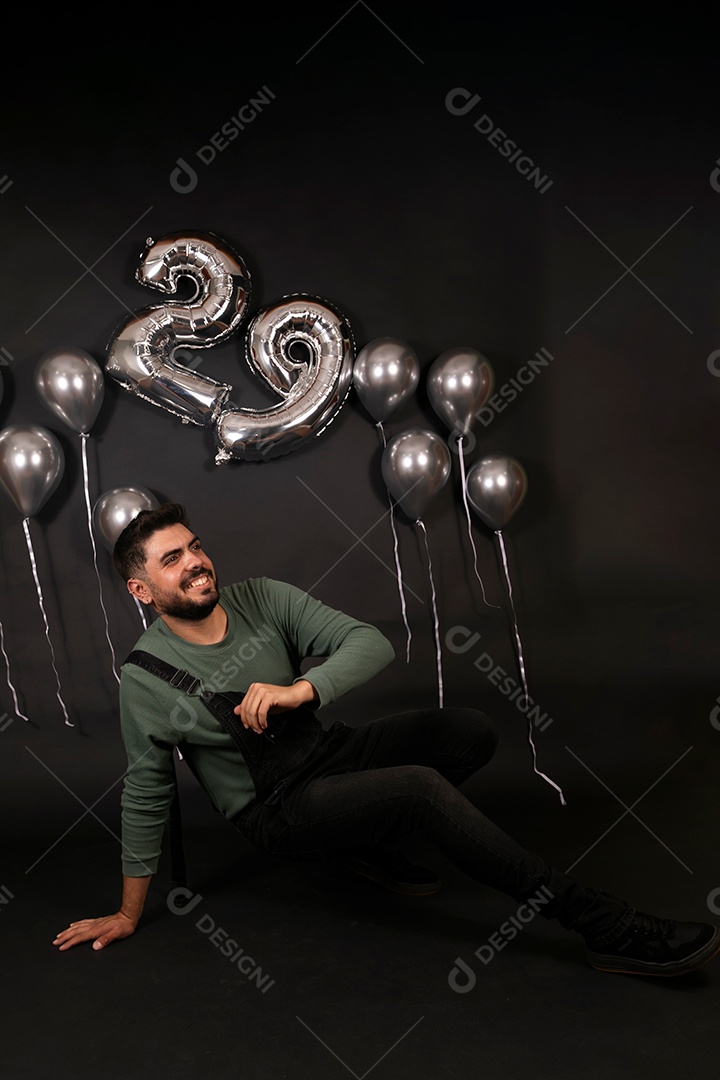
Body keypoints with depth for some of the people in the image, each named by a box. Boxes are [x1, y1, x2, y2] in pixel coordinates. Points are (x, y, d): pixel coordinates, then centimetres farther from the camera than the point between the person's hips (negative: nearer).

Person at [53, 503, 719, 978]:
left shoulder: (261, 599, -5)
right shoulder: (145, 680, -12)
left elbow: (372, 643, -11)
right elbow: (146, 795, -2)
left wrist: (300, 690, -29)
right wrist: (129, 914, 5)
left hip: (326, 753, 5)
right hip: (274, 810, -5)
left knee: (471, 731, -17)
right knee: (423, 788, -30)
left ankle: (370, 844, 3)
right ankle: (606, 927, -23)